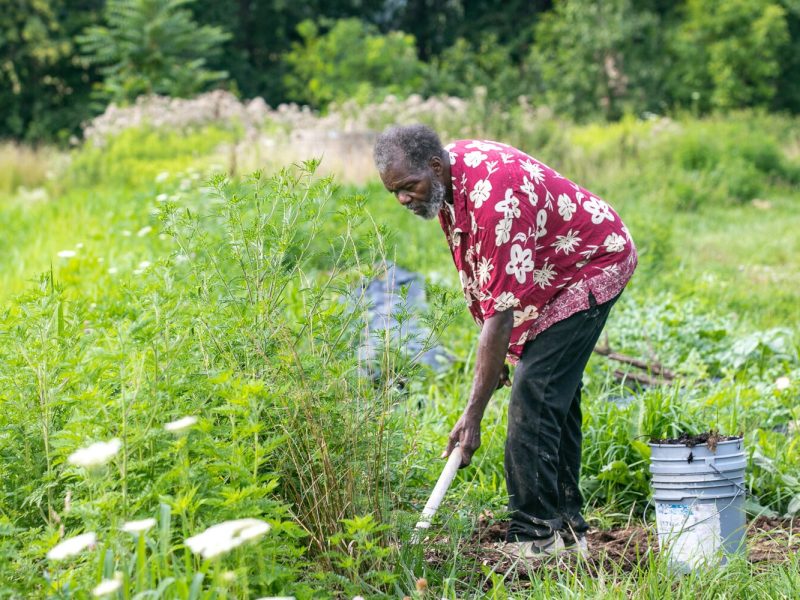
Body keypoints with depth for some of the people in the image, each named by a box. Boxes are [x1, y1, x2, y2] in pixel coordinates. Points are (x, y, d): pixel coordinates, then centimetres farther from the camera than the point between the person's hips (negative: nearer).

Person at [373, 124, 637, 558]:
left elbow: (501, 312, -36)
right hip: (551, 275, 10)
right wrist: (493, 352, 7)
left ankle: (532, 537, -16)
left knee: (534, 395, -18)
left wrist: (473, 415, -35)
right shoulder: (449, 176, -6)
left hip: (594, 266, -10)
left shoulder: (492, 198, -35)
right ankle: (566, 526, 20)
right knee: (555, 396, 12)